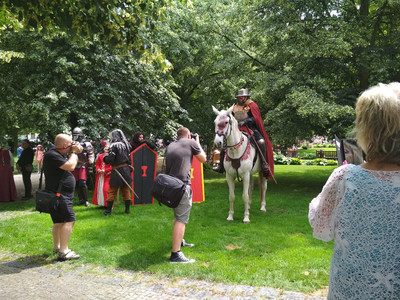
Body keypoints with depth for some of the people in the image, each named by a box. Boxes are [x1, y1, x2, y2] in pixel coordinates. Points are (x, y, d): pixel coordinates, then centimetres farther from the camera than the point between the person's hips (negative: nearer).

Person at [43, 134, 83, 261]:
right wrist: (74, 152, -10)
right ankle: (64, 252, -16)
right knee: (69, 220, -16)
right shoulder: (52, 155, -18)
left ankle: (57, 247, 30)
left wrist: (76, 153, 8)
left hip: (62, 195, 11)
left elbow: (72, 164, 24)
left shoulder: (60, 154, 13)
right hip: (58, 195, -11)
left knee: (59, 221, 18)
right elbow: (70, 166, -25)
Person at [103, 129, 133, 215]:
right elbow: (129, 159, 11)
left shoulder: (114, 146, -11)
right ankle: (127, 209, 15)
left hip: (117, 170, -6)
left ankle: (108, 210, 8)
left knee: (112, 191, 4)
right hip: (127, 169, 6)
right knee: (126, 190, 12)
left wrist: (104, 156, 3)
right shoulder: (126, 145, 8)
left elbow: (110, 159, -17)